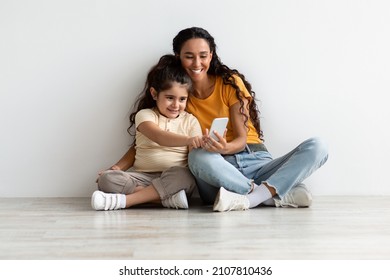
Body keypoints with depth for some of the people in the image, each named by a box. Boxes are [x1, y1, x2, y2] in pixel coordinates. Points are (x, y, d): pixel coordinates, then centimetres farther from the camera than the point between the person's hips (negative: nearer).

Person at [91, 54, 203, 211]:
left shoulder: (190, 121, 9)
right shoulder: (145, 115, 4)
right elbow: (158, 137, -17)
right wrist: (187, 140, -33)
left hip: (173, 179, 0)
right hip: (142, 177, 1)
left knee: (181, 175, -36)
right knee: (106, 179, -24)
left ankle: (124, 200, -30)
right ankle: (168, 198, -31)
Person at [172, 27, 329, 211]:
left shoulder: (230, 82, 5)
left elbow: (242, 138, -3)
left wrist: (225, 148, -26)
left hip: (256, 162, 2)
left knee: (317, 147, -20)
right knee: (198, 157, -38)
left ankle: (250, 198, -36)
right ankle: (281, 195, -29)